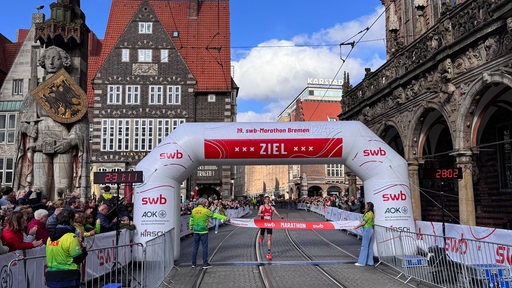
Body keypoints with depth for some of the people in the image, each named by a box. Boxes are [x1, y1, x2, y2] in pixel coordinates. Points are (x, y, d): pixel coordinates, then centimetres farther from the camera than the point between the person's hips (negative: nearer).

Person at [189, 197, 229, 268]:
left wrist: (191, 228, 29)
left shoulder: (194, 210, 3)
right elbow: (215, 215, -9)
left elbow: (191, 220, 13)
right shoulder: (205, 211, -11)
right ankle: (205, 264, 7)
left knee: (195, 247, 12)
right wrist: (225, 218, -5)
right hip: (203, 231, -5)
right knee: (205, 247, 3)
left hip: (196, 231, 5)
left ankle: (193, 263, 17)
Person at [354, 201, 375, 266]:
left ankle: (361, 262, 0)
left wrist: (357, 226, -2)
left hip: (367, 230, -10)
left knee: (364, 246, -4)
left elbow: (364, 222, -13)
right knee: (370, 247, 12)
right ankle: (370, 261, 17)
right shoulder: (372, 213, 12)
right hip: (371, 229, 10)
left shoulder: (368, 213, -16)